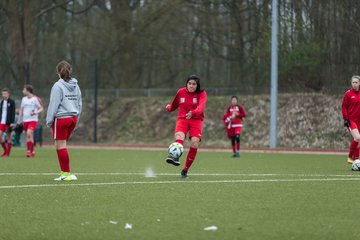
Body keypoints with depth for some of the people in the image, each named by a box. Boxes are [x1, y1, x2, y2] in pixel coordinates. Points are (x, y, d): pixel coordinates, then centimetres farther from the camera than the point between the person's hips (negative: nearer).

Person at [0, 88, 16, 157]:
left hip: (8, 122, -5)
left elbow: (13, 112, -9)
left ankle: (8, 153, 6)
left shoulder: (11, 102, -5)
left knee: (8, 137, 0)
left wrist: (12, 122, -16)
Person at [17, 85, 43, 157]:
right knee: (29, 136, 9)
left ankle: (29, 151, -20)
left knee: (29, 134, -22)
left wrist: (35, 113, -21)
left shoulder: (36, 99, -6)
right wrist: (19, 120, 15)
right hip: (25, 120, 6)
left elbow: (41, 108, -3)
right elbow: (21, 110, 19)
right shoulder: (24, 99, 13)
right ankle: (32, 152, 17)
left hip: (33, 120, -6)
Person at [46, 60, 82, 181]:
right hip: (73, 118, 7)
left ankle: (66, 173, 0)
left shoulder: (58, 86, -10)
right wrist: (76, 119, 19)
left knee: (61, 146, 0)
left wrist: (49, 120, -6)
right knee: (59, 145, 16)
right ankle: (64, 172, 14)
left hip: (61, 118, -7)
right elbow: (79, 104, 14)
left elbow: (54, 104, -11)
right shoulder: (75, 86, 11)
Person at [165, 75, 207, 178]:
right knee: (179, 136, -31)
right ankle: (175, 157, -60)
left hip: (196, 120, -1)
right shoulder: (181, 92, 6)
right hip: (182, 119, 1)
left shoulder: (202, 94, -3)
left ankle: (185, 170, -5)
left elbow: (201, 107, -25)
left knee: (194, 143, -20)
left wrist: (192, 113, -40)